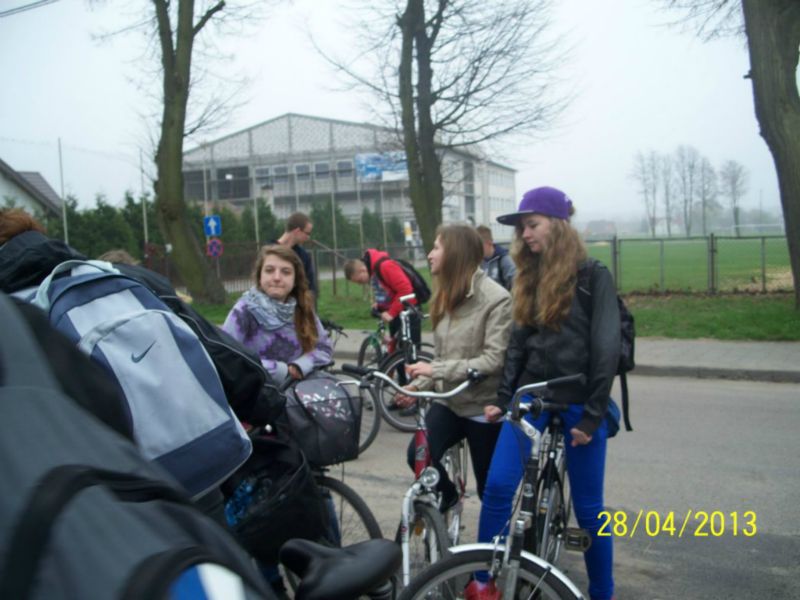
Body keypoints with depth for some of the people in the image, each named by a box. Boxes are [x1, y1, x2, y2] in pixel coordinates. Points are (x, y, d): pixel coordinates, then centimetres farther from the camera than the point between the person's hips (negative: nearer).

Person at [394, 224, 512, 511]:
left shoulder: (496, 298, -17)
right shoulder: (446, 296, 8)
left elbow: (495, 360, -23)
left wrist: (436, 370, -24)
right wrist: (418, 384, -4)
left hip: (483, 407, -6)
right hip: (450, 401, 6)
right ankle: (447, 496, 15)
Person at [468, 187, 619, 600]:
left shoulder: (593, 277, -8)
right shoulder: (529, 279, 10)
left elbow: (606, 348, -11)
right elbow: (518, 343, 12)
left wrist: (593, 414, -13)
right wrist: (502, 399, 6)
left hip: (578, 404, -4)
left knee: (588, 507, 7)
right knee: (498, 486, -8)